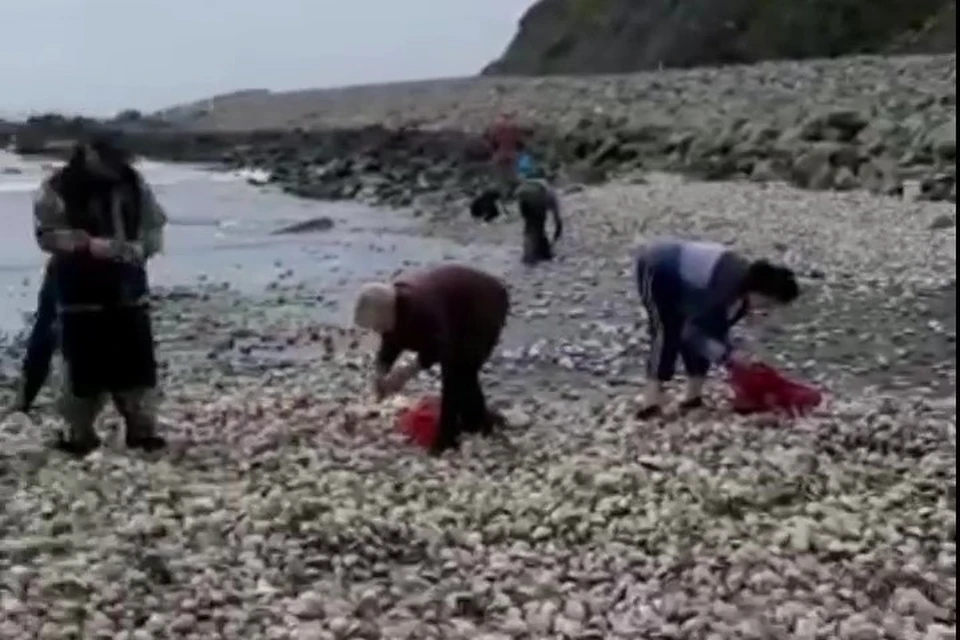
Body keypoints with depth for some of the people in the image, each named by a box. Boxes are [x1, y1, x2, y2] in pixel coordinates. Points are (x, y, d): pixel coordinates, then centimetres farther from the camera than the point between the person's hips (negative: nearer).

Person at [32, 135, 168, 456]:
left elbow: (155, 227, 7)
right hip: (81, 296, -3)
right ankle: (79, 433, 15)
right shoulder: (58, 189, -10)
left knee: (139, 364, 6)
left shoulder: (132, 182, 1)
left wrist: (141, 247, -14)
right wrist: (89, 244, -28)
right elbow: (48, 235, -15)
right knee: (84, 368, 0)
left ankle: (142, 429, 17)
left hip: (129, 292, 3)